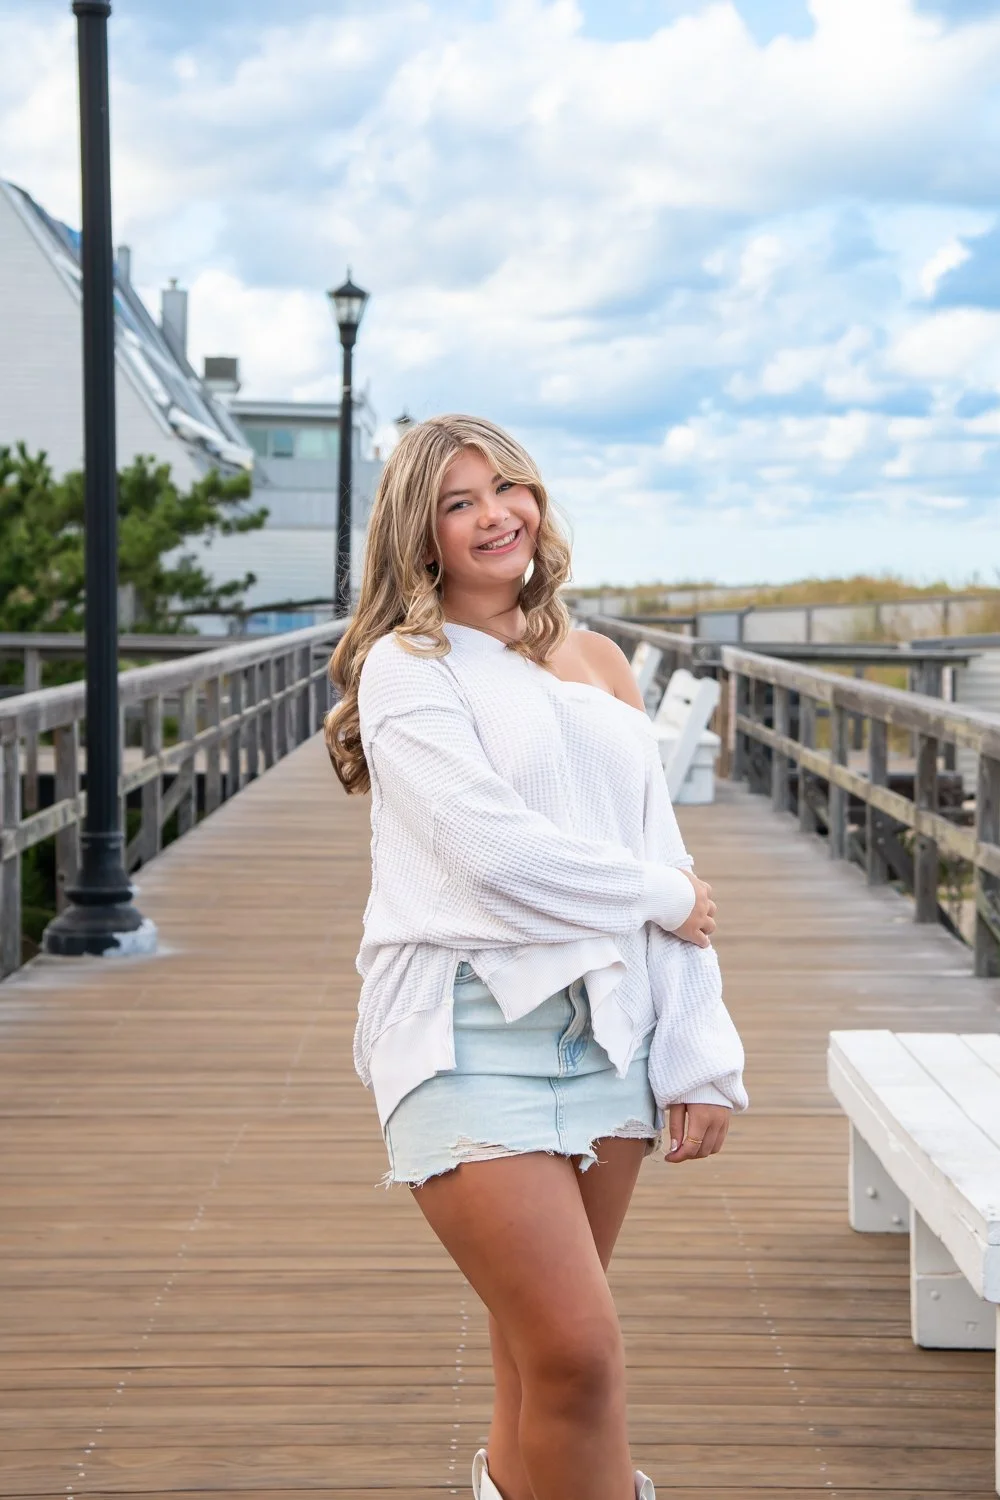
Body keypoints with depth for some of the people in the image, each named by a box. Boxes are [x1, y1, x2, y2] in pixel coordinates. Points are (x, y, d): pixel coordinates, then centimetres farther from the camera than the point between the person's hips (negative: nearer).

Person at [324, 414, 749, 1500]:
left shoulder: (598, 663, 17)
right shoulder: (404, 665, 0)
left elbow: (669, 862, 13)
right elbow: (491, 846, -12)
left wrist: (703, 1055, 6)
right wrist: (662, 899, -1)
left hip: (608, 1027, 5)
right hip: (470, 1032, -5)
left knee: (546, 1340, 9)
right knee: (580, 1350, -14)